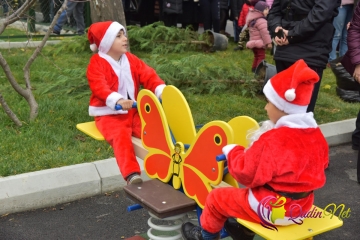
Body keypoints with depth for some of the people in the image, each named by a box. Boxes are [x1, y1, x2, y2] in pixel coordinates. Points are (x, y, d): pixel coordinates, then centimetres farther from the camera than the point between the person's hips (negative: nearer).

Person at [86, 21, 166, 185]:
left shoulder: (131, 60, 12)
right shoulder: (97, 63, -6)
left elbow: (148, 76, 1)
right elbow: (100, 87, -22)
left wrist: (162, 90, -21)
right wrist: (117, 101, -43)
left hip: (133, 111, 5)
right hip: (109, 114, -5)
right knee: (121, 135, -33)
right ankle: (131, 174, -42)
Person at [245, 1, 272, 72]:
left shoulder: (252, 18, 15)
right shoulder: (261, 20, -20)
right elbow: (264, 33, -23)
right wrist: (268, 42, -19)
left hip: (253, 41, 10)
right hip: (259, 42, -10)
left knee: (256, 56, 21)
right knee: (261, 57, -6)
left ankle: (254, 68, 27)